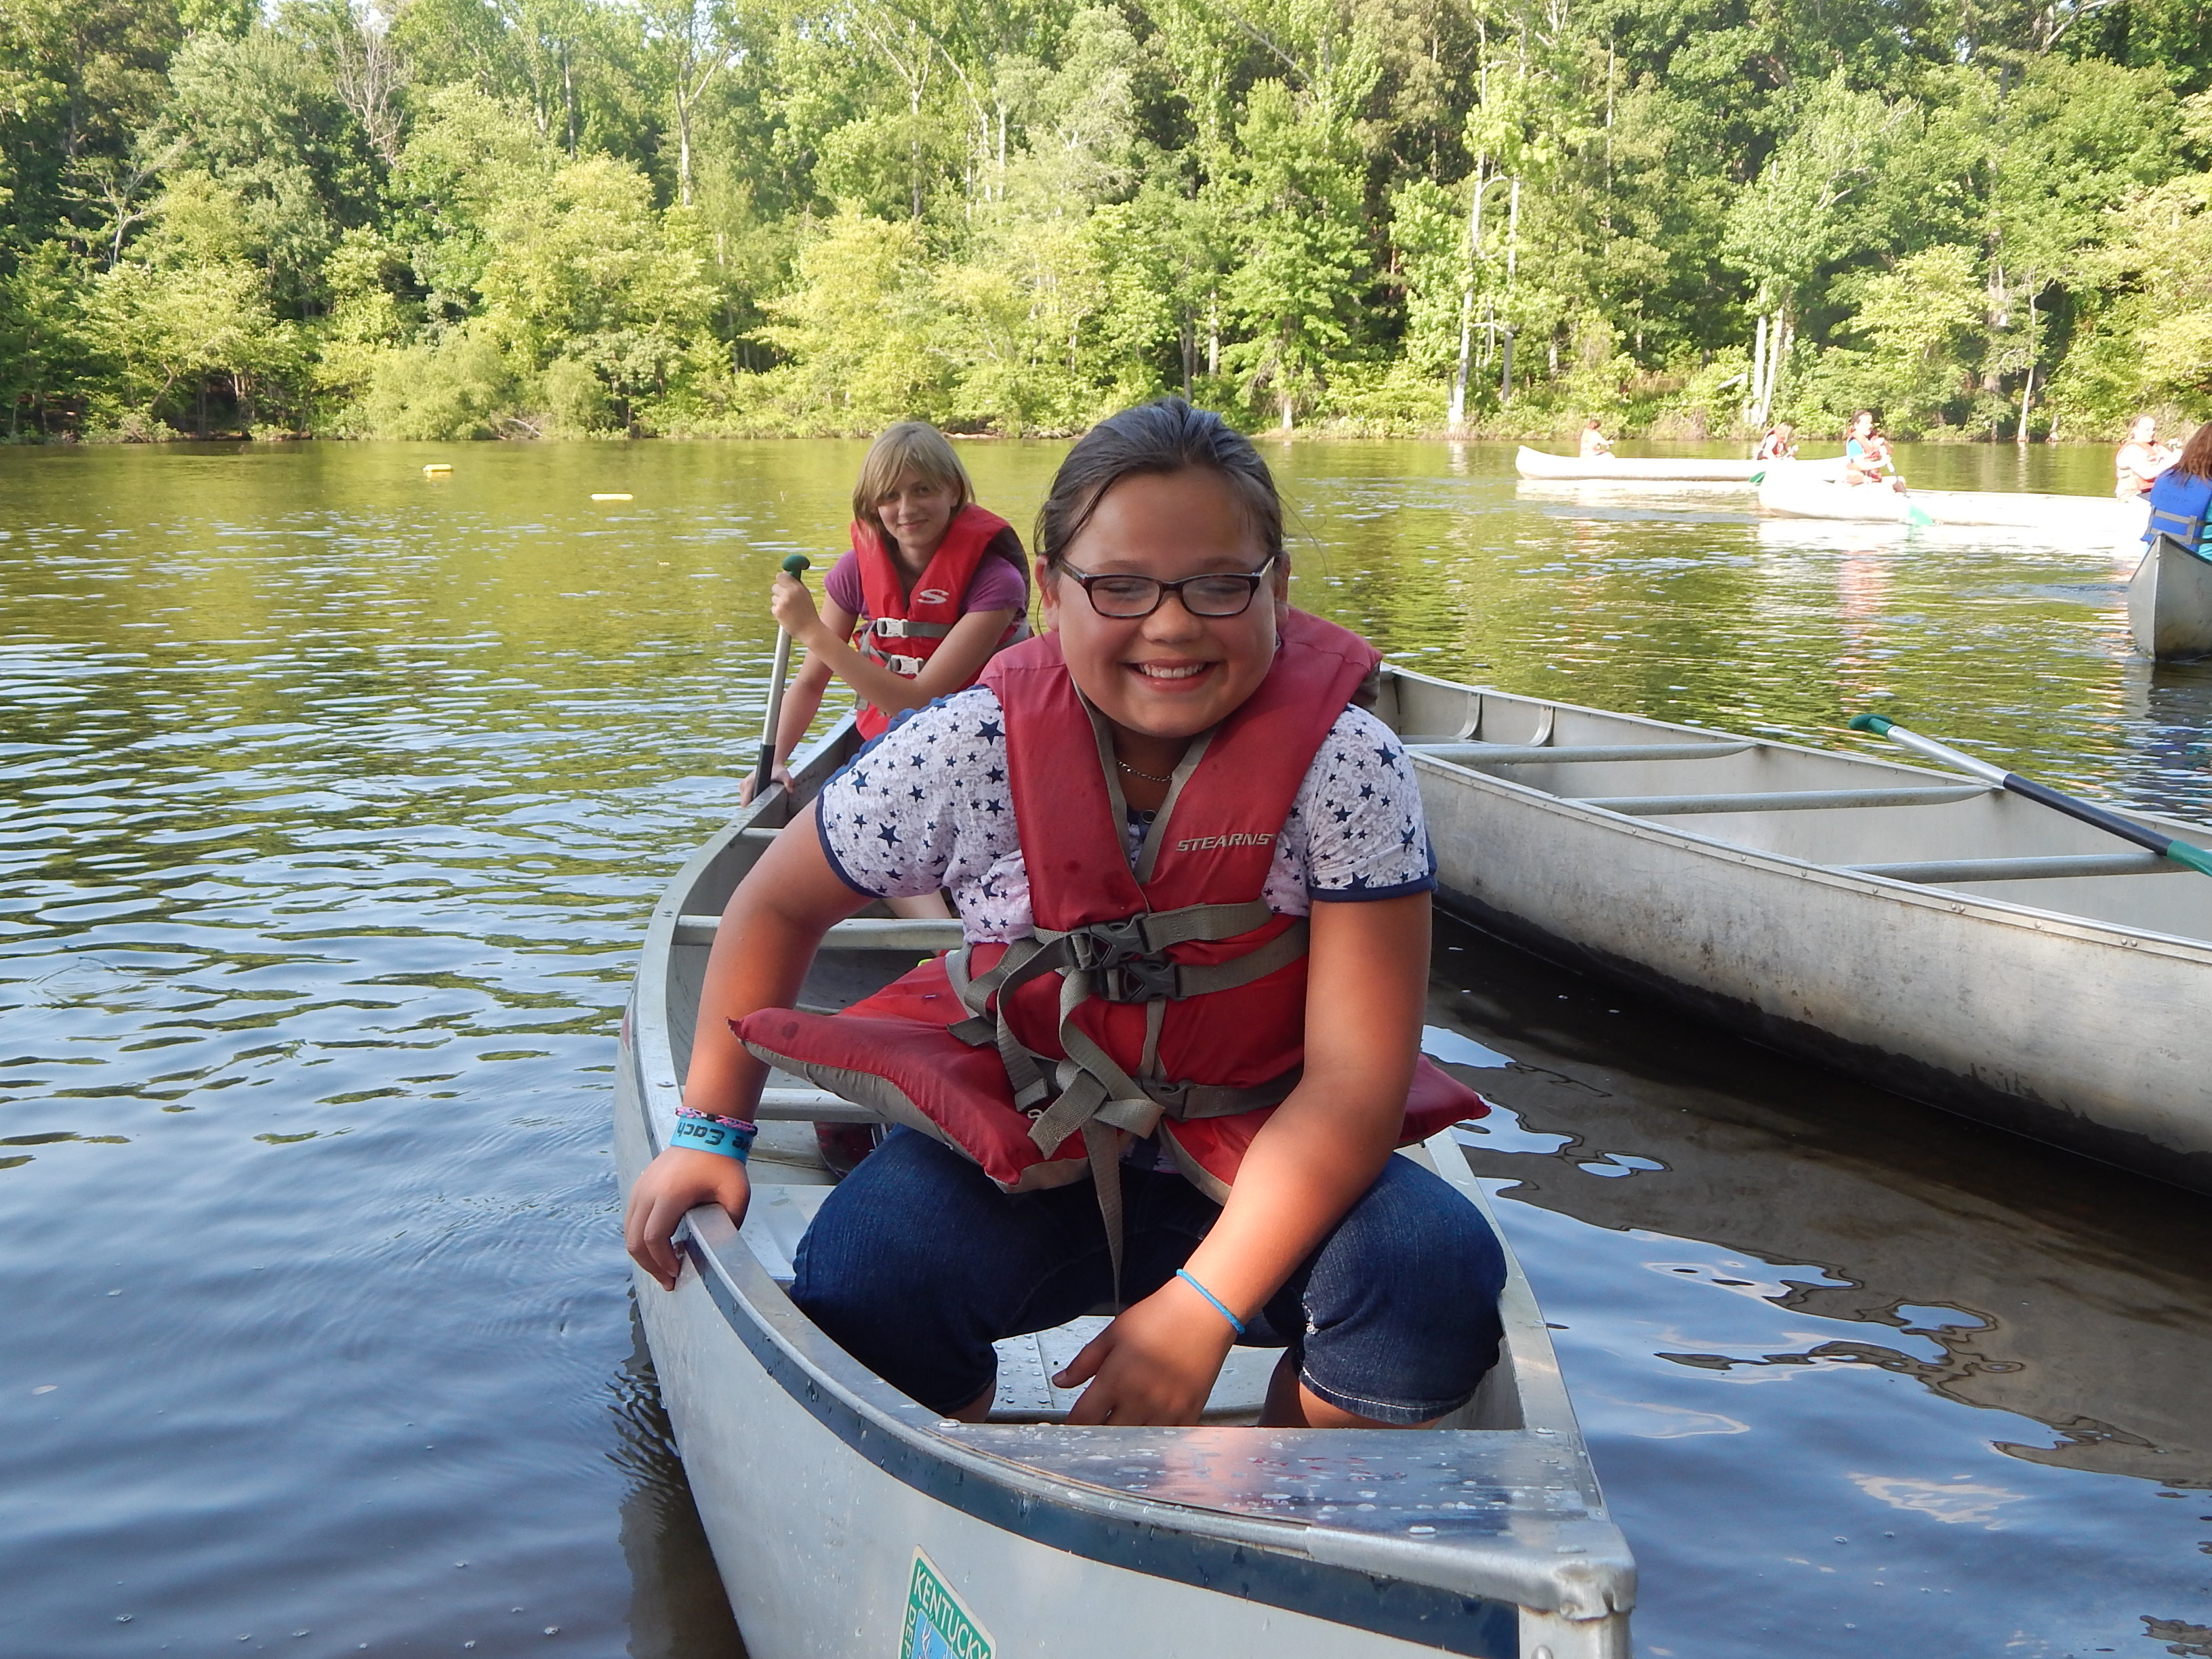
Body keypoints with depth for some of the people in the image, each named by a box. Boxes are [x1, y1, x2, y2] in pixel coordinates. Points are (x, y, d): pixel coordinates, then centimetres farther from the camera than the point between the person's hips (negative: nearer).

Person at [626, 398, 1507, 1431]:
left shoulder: (1347, 768, -17)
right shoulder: (966, 754, -14)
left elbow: (1354, 1078, -18)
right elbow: (778, 906, 4)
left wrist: (1204, 1306, -26)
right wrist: (710, 1131, 1)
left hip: (1261, 1156, 0)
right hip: (1018, 1143, 1)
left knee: (1437, 1272, -27)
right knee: (858, 1288, -27)